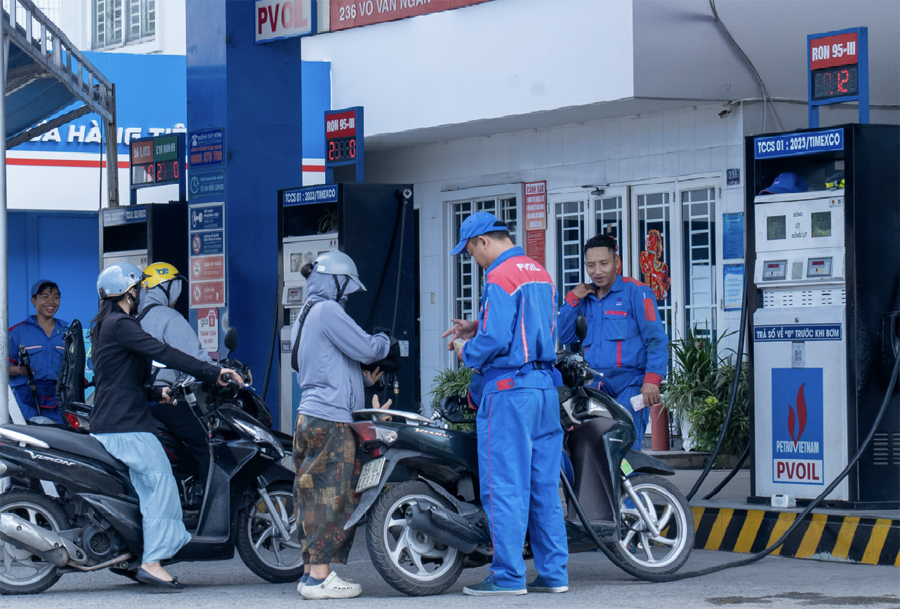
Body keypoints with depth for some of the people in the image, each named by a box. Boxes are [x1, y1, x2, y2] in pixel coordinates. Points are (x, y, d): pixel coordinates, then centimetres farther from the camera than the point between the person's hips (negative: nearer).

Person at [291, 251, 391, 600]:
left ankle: (312, 573, 13)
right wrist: (384, 341, 8)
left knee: (317, 499, 11)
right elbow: (365, 349, -13)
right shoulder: (327, 311, -10)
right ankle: (319, 577, -10)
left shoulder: (305, 315, 22)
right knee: (331, 497, -9)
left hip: (310, 416, 10)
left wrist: (363, 378, 18)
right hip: (330, 420, -10)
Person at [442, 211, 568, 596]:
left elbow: (496, 339, -21)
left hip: (508, 391, -9)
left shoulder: (500, 278, -13)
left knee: (504, 487, -4)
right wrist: (477, 329, 23)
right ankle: (553, 573, 12)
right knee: (544, 486, 10)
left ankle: (508, 576, -3)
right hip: (546, 387, 9)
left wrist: (467, 352, -2)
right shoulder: (540, 273, 16)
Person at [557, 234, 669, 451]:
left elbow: (657, 339, -3)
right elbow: (565, 338, 18)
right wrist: (572, 299, 8)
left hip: (629, 384, -5)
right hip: (594, 388, 5)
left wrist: (652, 379, -15)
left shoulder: (636, 291, 3)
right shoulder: (585, 298, 22)